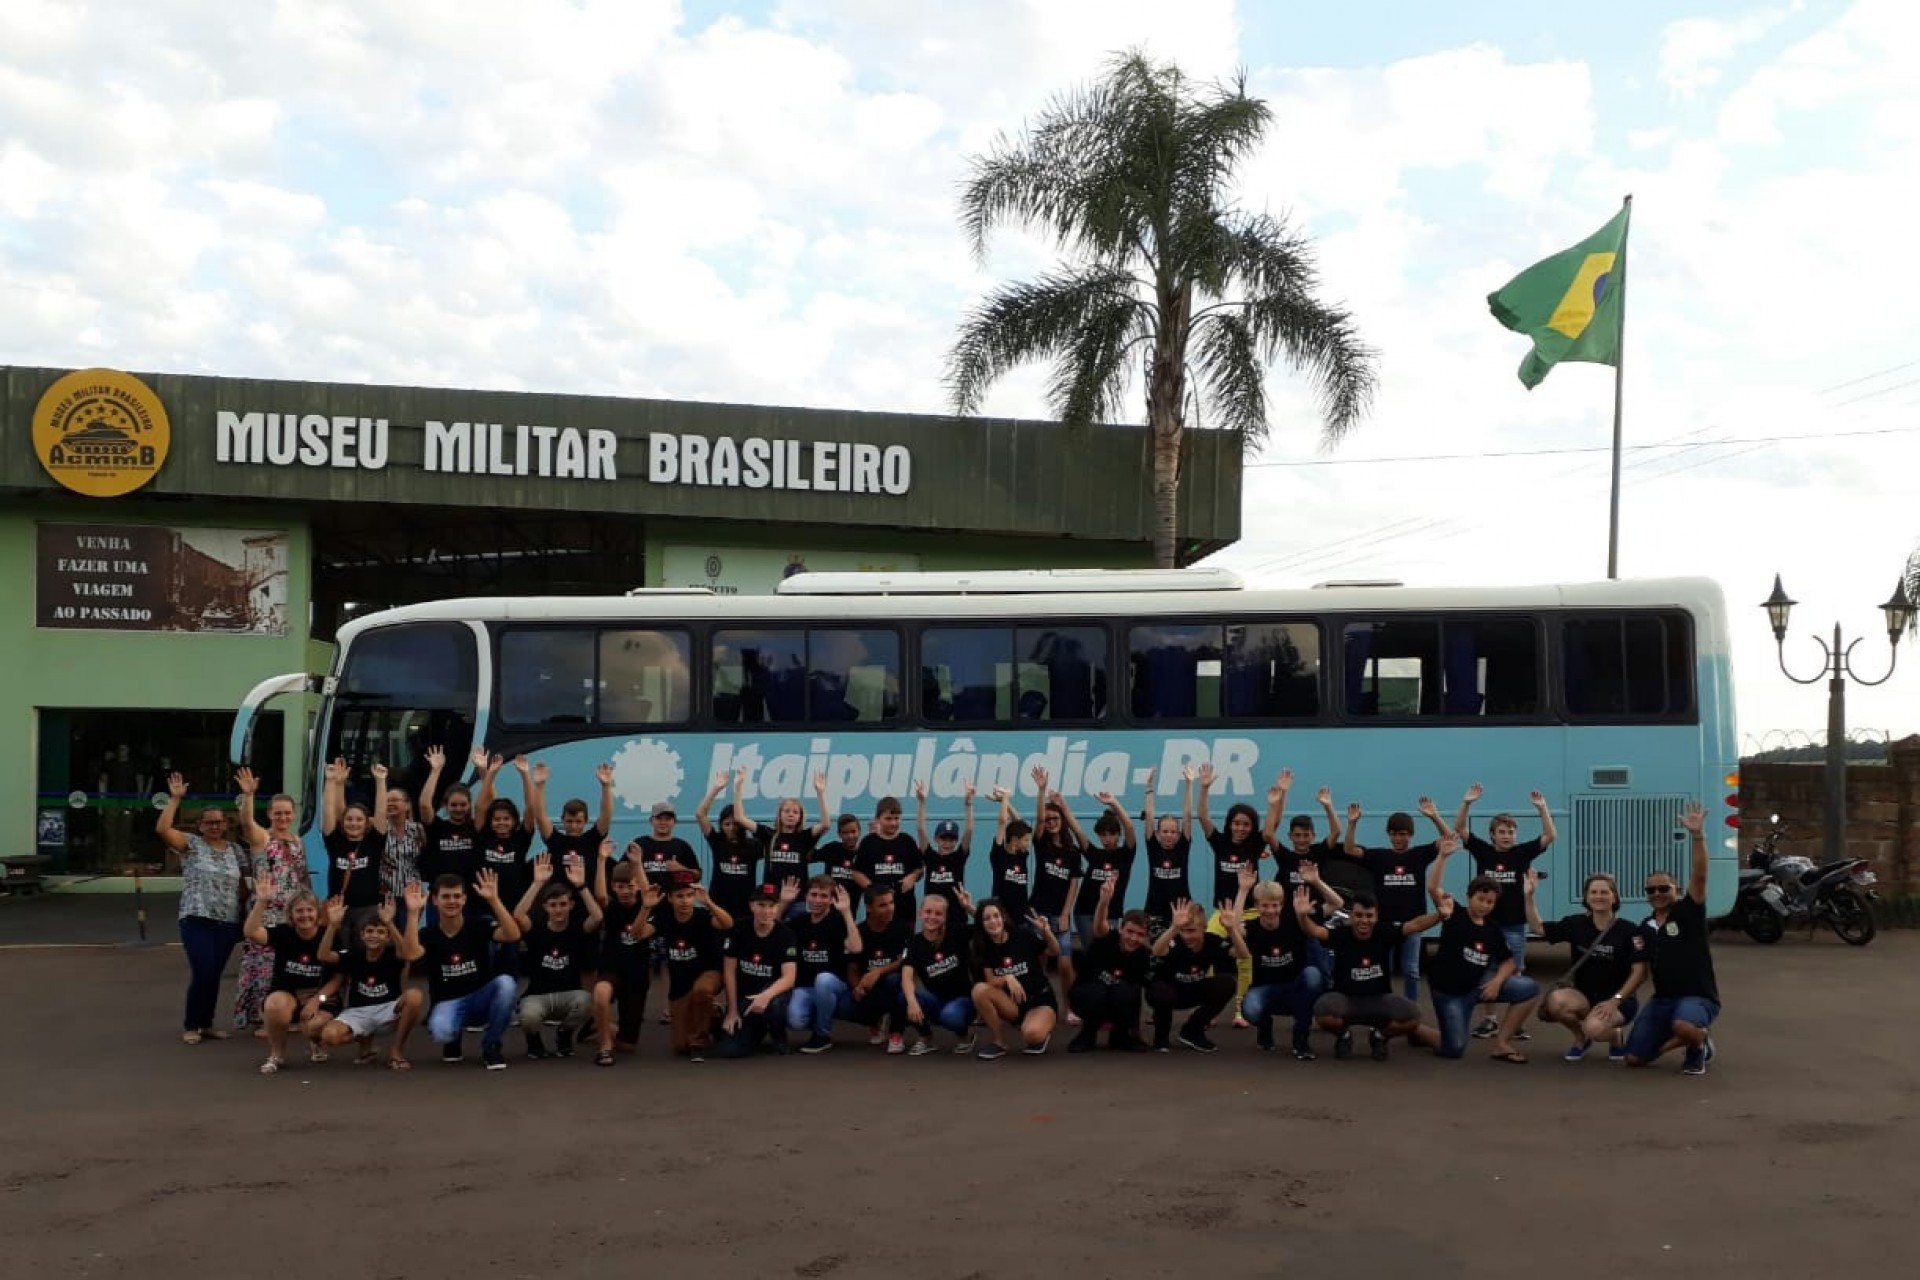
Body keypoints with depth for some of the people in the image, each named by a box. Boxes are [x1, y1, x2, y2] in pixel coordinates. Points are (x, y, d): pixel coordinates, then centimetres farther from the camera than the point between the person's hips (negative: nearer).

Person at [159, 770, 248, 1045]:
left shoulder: (236, 850, 11)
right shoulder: (191, 844, -1)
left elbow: (242, 884, 15)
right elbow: (162, 829, -16)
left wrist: (246, 914, 10)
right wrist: (174, 799, -18)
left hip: (228, 923, 4)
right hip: (197, 921, -4)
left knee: (215, 975, 8)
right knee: (202, 972, -12)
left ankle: (206, 1023, 20)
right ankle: (190, 1025, 4)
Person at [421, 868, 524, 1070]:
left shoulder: (479, 925, -6)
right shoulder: (428, 935, -4)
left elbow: (513, 935, -25)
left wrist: (493, 900, -34)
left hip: (482, 998, 1)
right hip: (448, 1003, -1)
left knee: (506, 982, -33)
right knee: (440, 1031, -36)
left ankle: (491, 1046, -9)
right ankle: (453, 1039, 7)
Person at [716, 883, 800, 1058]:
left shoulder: (786, 935, -14)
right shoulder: (738, 931, -8)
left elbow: (789, 977, -24)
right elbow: (729, 971, -5)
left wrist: (766, 995, -42)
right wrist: (732, 1010, -9)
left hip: (773, 993, -2)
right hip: (743, 996, 2)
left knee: (771, 1003, -40)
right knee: (729, 1050, -19)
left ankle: (778, 1036, -3)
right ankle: (759, 1031, 18)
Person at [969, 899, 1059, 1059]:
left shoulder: (1024, 936, -11)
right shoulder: (985, 948, -2)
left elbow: (1055, 953, 1)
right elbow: (991, 982, -6)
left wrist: (1047, 932, -19)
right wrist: (1007, 978, -27)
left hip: (1040, 1001, -4)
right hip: (1012, 1003, 4)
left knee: (1031, 1034, -36)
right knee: (980, 990, -25)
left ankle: (1043, 1033, 3)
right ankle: (996, 1042, -10)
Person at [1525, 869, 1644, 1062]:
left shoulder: (1627, 929, -10)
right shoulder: (1576, 923, 0)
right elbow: (1538, 927, 5)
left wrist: (1615, 1000, -22)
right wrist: (1529, 895, -7)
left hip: (1618, 1000, -3)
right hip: (1584, 996, 3)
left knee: (1594, 1027, -35)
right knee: (1556, 1001, -31)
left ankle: (1616, 1036, 5)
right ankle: (1581, 1039, 2)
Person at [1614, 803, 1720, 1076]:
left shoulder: (1688, 913, -5)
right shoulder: (1646, 929, 9)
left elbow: (1699, 876, -21)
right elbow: (1640, 972, 9)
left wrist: (1697, 835, -33)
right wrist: (1617, 999, -6)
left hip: (1698, 997, -6)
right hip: (1662, 999, 6)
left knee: (1683, 1025, -42)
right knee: (1635, 1058, 0)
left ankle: (1700, 1044, -3)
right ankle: (1685, 1039, 25)